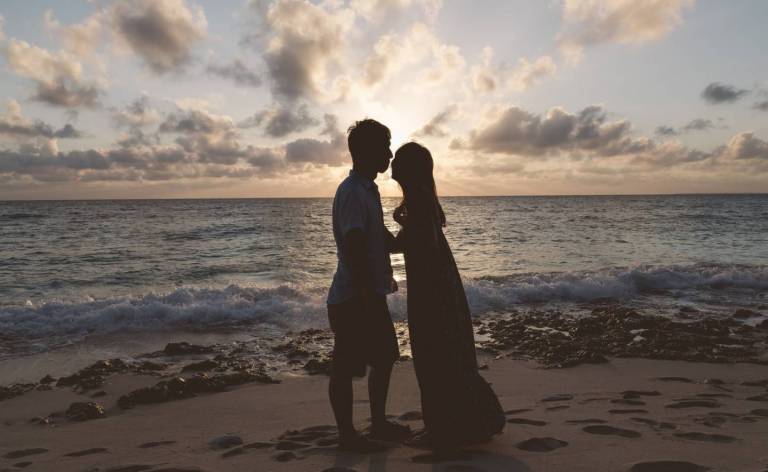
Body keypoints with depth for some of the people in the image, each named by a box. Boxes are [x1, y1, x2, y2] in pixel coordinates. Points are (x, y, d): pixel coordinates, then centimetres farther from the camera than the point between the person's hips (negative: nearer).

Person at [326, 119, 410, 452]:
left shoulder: (367, 189, 14)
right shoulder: (352, 192, -18)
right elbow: (353, 249, -25)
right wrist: (366, 297, -25)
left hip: (371, 295, 10)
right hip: (351, 299, -10)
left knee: (384, 358, 18)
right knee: (345, 368, 3)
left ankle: (378, 423, 33)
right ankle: (347, 435, 17)